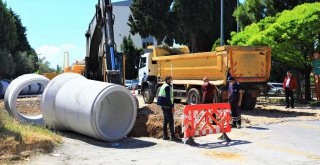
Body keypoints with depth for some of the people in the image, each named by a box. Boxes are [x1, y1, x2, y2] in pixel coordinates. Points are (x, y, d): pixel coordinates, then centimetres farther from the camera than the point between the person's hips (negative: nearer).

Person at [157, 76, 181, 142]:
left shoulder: (163, 86, 16)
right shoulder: (167, 87, -14)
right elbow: (168, 98, -20)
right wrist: (172, 106, -19)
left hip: (163, 106, 10)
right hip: (167, 106, -10)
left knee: (165, 120, 14)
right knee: (171, 121, -8)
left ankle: (165, 135, 18)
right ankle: (173, 136, -8)